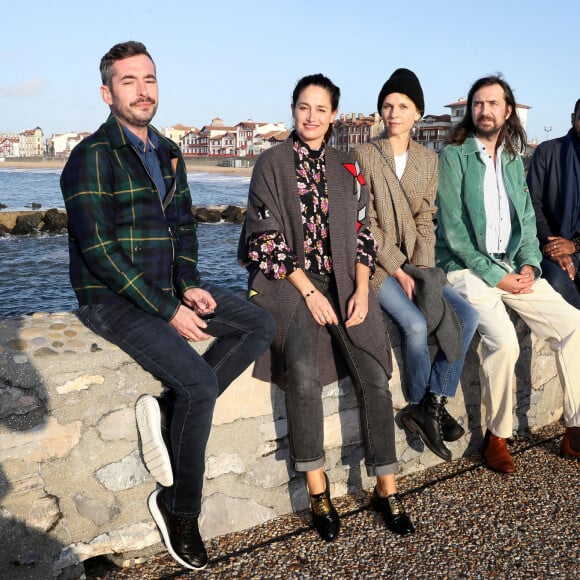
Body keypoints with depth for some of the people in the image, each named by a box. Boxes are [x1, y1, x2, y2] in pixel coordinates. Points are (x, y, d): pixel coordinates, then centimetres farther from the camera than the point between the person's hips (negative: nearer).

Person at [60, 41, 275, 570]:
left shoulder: (168, 153, 12)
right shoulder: (92, 157, -12)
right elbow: (98, 250, -19)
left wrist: (189, 286, -4)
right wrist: (168, 312, -21)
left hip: (166, 287, 8)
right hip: (113, 299, -8)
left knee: (260, 326, -5)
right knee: (199, 382, -23)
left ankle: (168, 410, -9)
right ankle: (179, 508, -3)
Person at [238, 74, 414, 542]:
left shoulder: (346, 168, 15)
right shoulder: (272, 163, 2)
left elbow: (362, 233, 13)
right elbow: (268, 238, -5)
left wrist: (361, 289, -3)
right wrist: (309, 292, -14)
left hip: (343, 279, 4)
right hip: (287, 280, -3)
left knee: (375, 375, -16)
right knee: (305, 371, -30)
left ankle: (386, 488, -1)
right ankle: (317, 487, -12)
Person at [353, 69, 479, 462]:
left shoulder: (428, 160, 12)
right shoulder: (365, 155, -2)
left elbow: (425, 220, 8)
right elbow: (365, 222, -7)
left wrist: (422, 268, -7)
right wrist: (397, 269, -14)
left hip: (417, 263, 5)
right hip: (376, 263, -5)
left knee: (467, 315, -15)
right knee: (416, 324, -26)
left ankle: (433, 403, -5)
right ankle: (422, 406, -2)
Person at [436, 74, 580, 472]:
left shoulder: (513, 160, 16)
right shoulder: (453, 156, -4)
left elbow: (527, 219, 14)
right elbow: (453, 230, -10)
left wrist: (529, 264, -5)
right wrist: (495, 275, -14)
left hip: (511, 266, 6)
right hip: (468, 268, -6)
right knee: (504, 340, -27)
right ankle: (497, 436, -6)